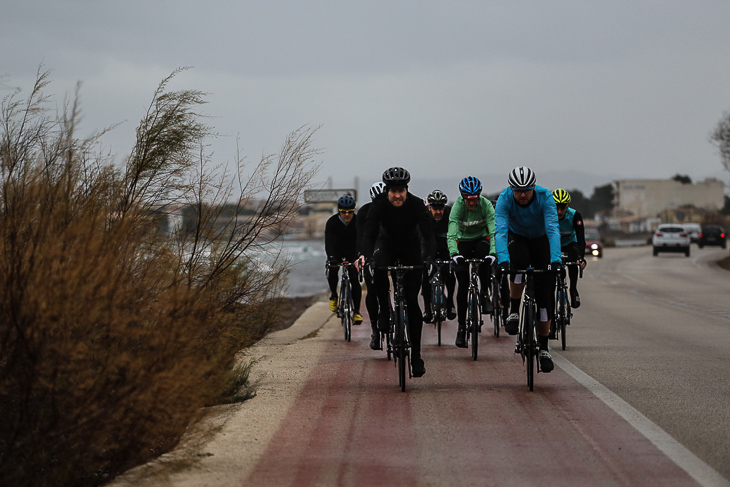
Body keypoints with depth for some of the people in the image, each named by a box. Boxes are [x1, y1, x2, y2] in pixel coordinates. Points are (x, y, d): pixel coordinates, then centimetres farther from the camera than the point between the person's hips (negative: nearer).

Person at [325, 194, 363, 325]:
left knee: (355, 279, -13)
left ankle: (356, 311, -8)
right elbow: (329, 241, -34)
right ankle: (333, 295, 4)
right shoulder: (332, 222, -24)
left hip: (352, 252, -1)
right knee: (332, 269, -24)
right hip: (336, 251, 1)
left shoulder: (358, 222, -23)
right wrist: (331, 257, -50)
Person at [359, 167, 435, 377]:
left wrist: (429, 257, -51)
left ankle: (416, 355, 1)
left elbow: (428, 234, -33)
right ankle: (384, 310, -11)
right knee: (379, 269, -37)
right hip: (387, 244, 0)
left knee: (412, 301, -5)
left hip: (411, 248, 0)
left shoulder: (417, 204, -28)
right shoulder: (379, 204, -26)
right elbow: (369, 234, -32)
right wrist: (366, 256, -51)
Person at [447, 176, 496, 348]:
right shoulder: (458, 206, -23)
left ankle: (485, 293, -23)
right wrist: (454, 254, -50)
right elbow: (451, 233, -33)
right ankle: (461, 326, 2)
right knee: (463, 286, -9)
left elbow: (494, 231, -30)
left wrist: (493, 253, -46)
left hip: (481, 239, 0)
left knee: (483, 249, -37)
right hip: (464, 241, 0)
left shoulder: (486, 205, -22)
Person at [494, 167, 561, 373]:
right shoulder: (504, 199, -29)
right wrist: (503, 259, -54)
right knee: (519, 263, -37)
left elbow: (553, 229, -39)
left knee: (545, 293, -8)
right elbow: (500, 230, -38)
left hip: (541, 240, 0)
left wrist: (555, 259, -53)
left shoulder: (545, 197, -30)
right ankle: (514, 311, -18)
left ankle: (543, 348, 0)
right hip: (516, 238, 0)